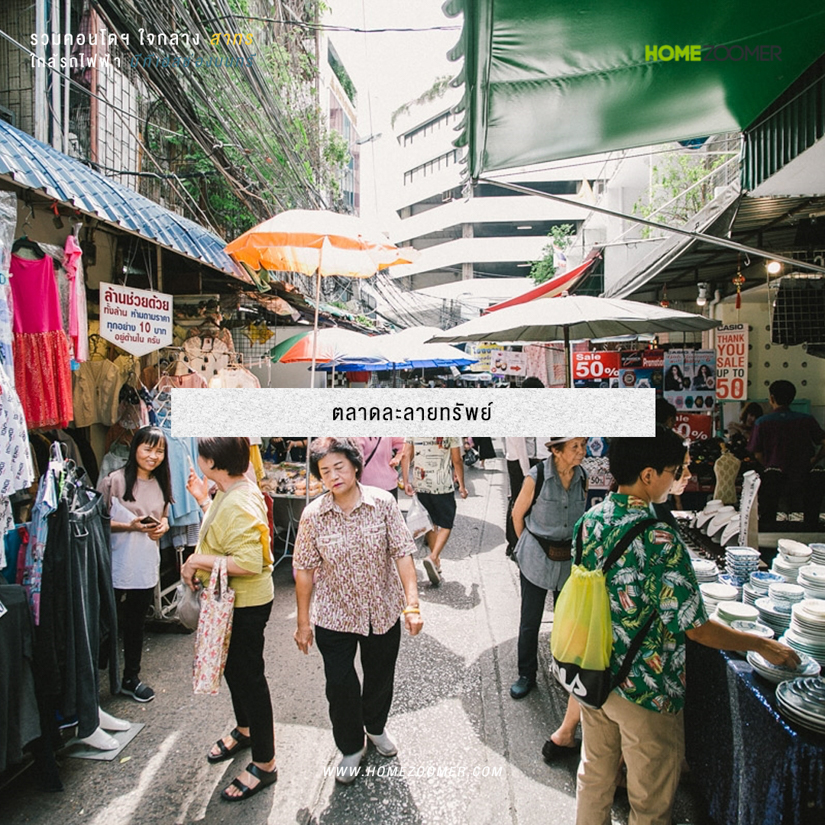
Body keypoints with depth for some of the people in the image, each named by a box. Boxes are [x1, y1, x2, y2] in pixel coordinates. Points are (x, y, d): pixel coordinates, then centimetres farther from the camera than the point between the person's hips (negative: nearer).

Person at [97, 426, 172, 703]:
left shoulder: (160, 483, 5)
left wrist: (162, 526, -4)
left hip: (146, 567, 5)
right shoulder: (114, 480, -14)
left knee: (135, 623, 18)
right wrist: (129, 526, -23)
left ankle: (131, 678, 34)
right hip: (114, 567, -5)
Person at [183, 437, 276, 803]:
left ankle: (264, 765, 23)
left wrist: (198, 560, -26)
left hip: (245, 606, -10)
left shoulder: (240, 505, -29)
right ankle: (245, 730, 51)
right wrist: (202, 499, 13)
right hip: (230, 602, 11)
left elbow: (249, 562, -34)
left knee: (249, 677, 4)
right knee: (233, 669, 27)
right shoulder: (233, 492, 3)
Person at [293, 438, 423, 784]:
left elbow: (402, 553, -13)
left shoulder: (382, 502, -14)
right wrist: (303, 622, -1)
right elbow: (304, 570, -5)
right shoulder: (313, 515, -13)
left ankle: (376, 727, 51)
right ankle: (351, 748, 36)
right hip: (334, 616, -1)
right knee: (340, 685, 7)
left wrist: (412, 603, -19)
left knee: (381, 677, 20)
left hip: (382, 611, 1)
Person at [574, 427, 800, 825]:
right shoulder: (659, 541, -28)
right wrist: (764, 645, -5)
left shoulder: (588, 521, -7)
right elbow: (696, 628, -20)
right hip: (646, 690, -6)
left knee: (594, 776, 27)